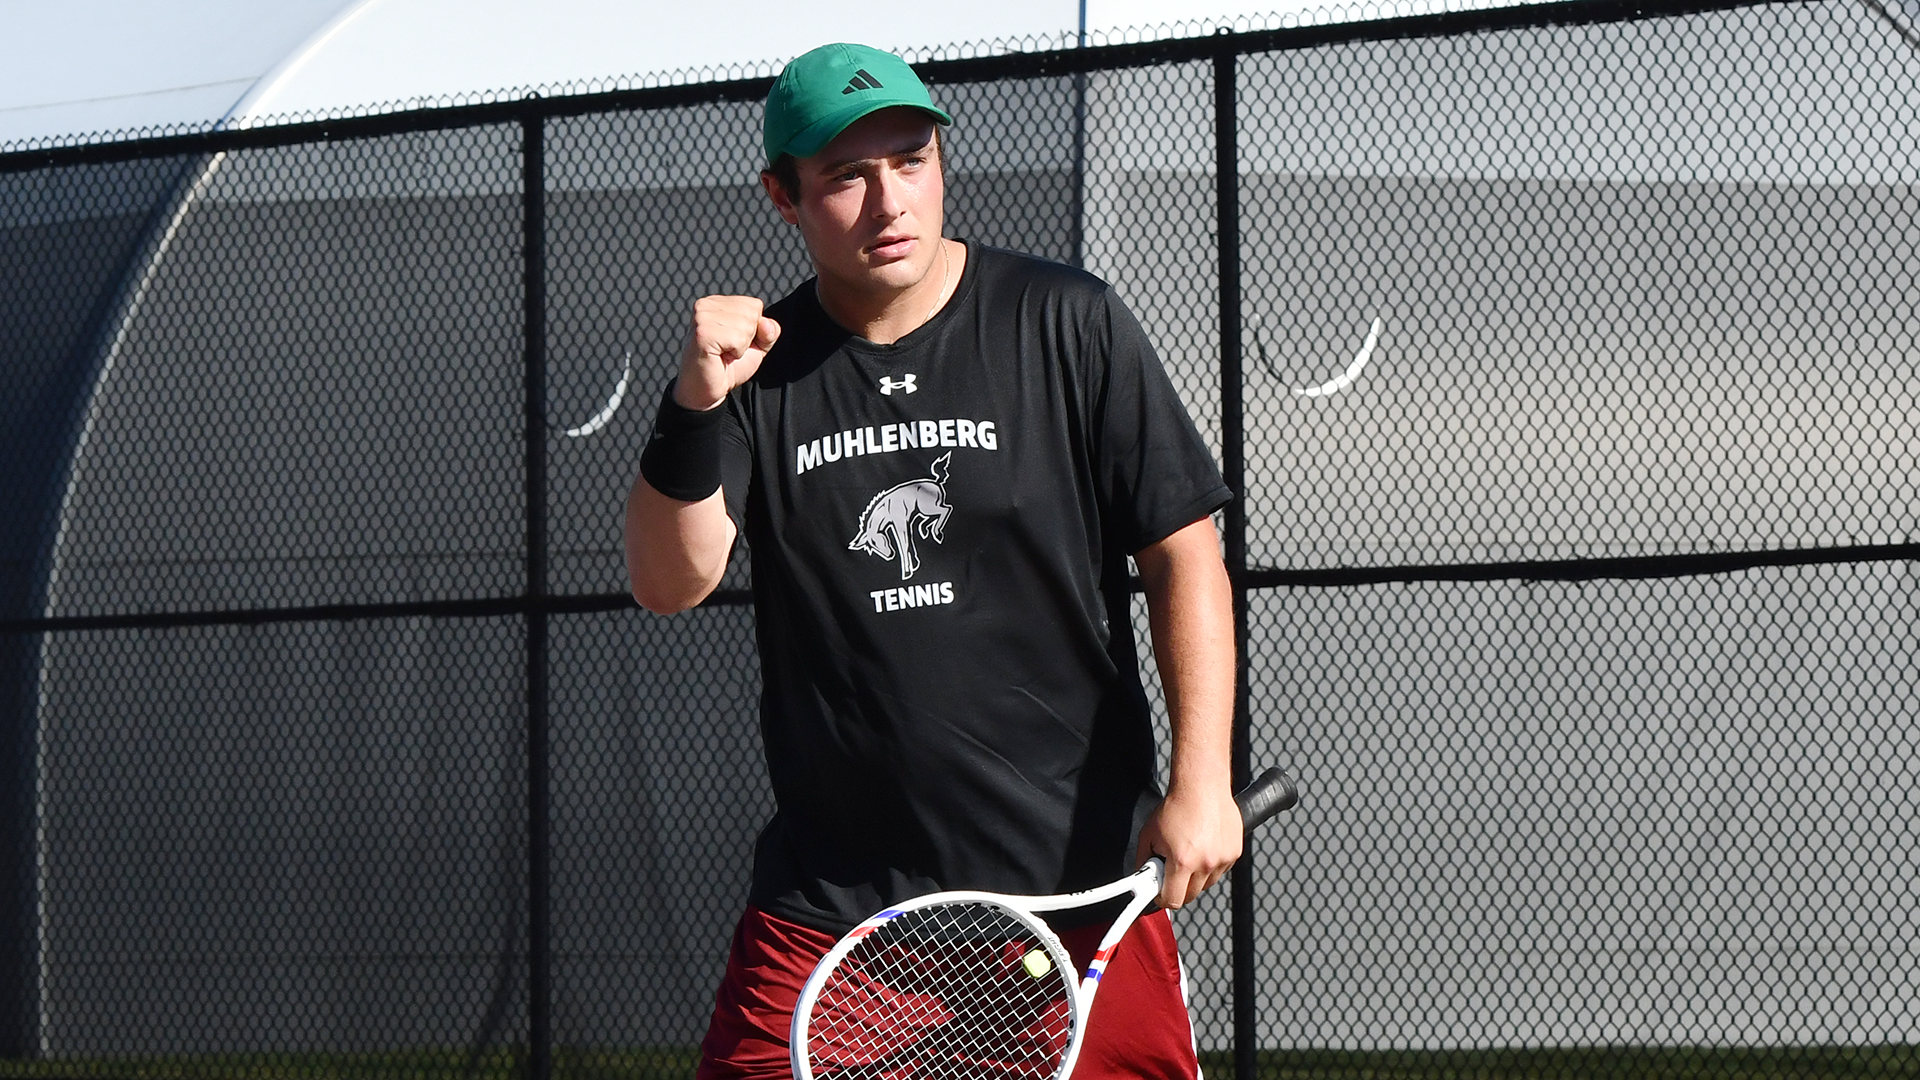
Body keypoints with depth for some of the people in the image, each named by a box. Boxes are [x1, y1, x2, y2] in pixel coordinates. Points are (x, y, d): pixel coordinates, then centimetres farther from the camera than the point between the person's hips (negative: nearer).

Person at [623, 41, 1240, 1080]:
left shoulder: (1066, 324, -1)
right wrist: (696, 407, -22)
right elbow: (670, 583, -6)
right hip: (827, 898, 1)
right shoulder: (762, 364, 3)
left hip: (1073, 872, -1)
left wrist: (1199, 781, -9)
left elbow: (1183, 554, 0)